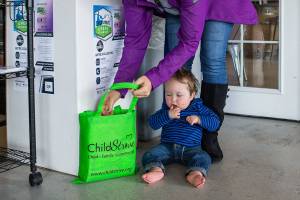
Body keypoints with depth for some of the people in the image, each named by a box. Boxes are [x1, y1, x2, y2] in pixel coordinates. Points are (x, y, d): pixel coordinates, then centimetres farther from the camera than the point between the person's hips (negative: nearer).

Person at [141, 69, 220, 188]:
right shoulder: (166, 109, 6)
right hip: (167, 147, 2)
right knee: (149, 155, -22)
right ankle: (156, 169, -45)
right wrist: (168, 115, -20)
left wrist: (199, 119, -19)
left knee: (203, 158, -31)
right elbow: (152, 123, -6)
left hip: (190, 149, -1)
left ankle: (195, 173, -53)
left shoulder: (198, 107, 1)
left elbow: (215, 122, -3)